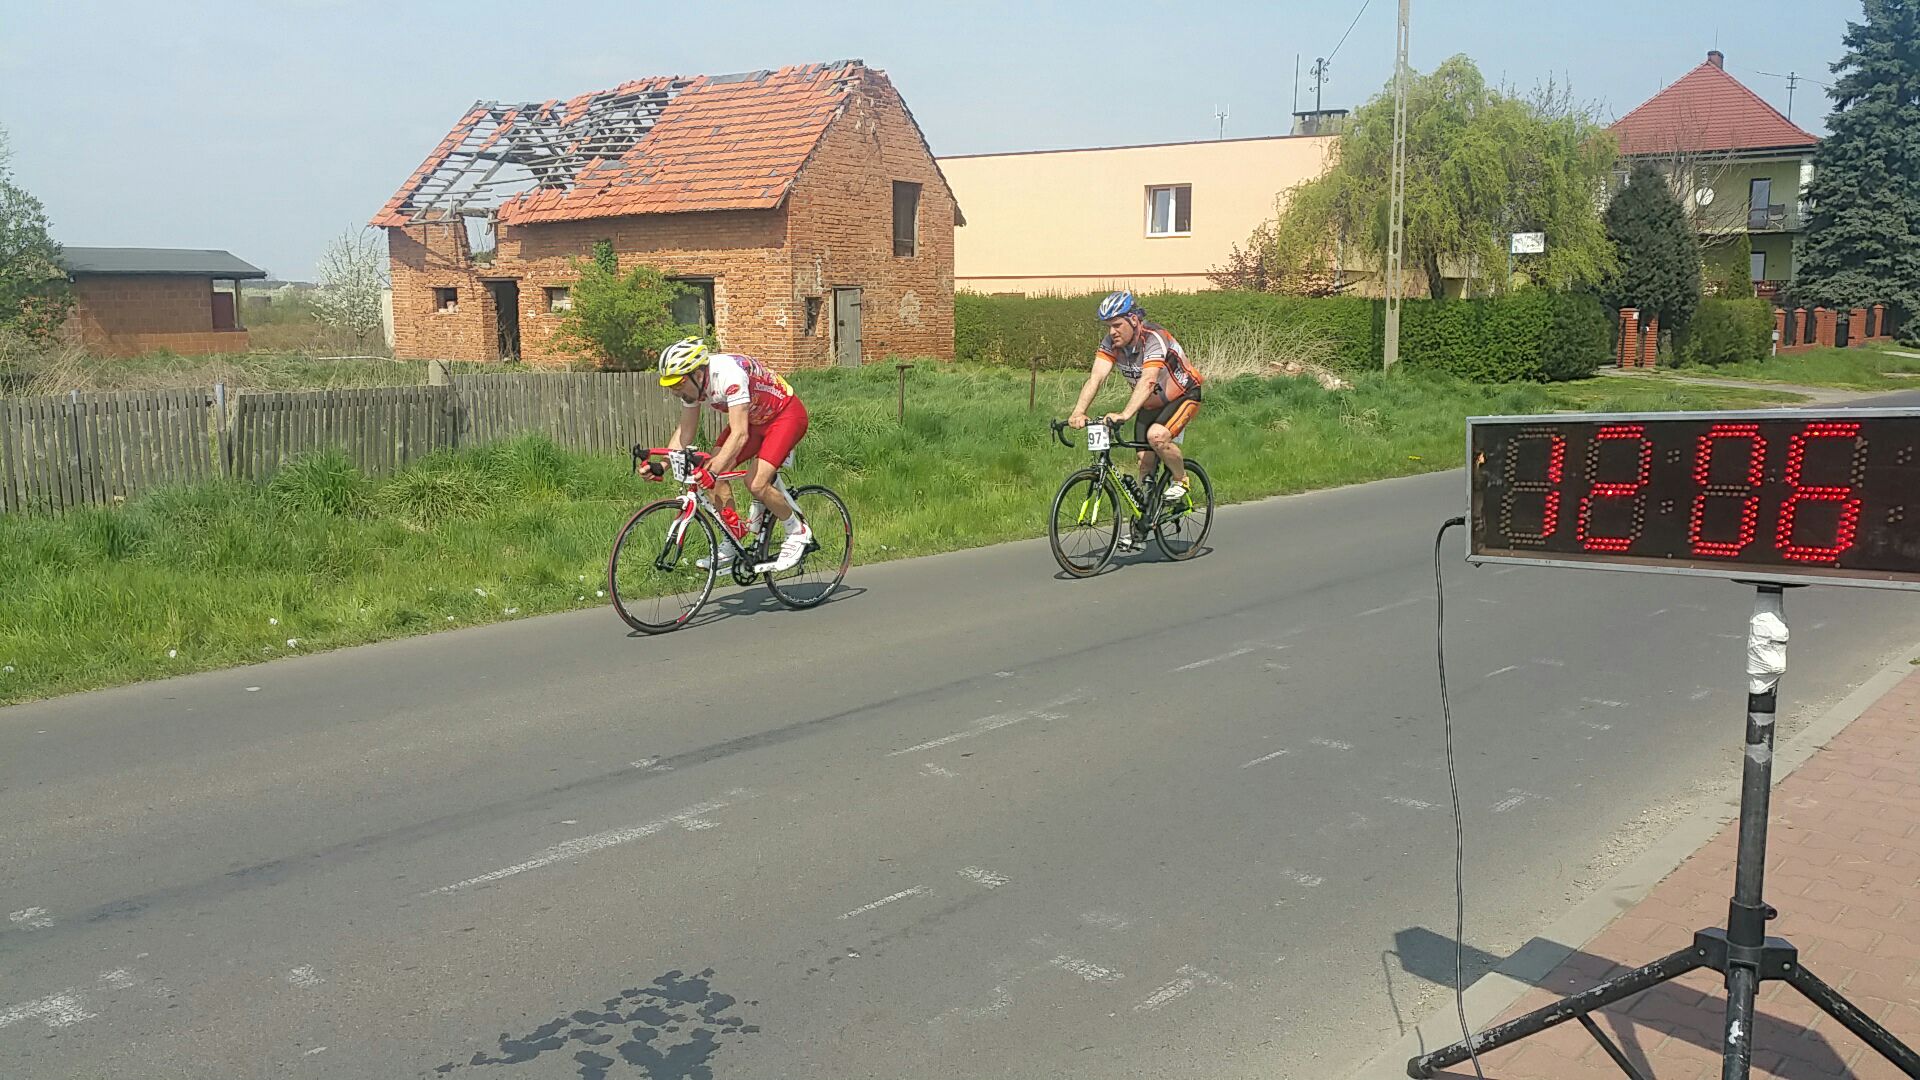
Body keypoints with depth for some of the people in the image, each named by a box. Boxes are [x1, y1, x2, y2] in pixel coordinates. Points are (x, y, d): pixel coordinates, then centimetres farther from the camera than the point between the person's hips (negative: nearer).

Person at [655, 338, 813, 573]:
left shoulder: (728, 374, -36)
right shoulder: (692, 382, -12)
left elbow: (740, 434, -41)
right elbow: (685, 431, -3)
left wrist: (713, 470, -51)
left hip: (786, 415, -8)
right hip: (753, 418, 8)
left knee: (756, 483, -23)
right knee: (714, 471, -10)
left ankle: (798, 532, 1)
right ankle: (732, 543, 2)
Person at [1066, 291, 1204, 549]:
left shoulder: (1154, 338, -31)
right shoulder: (1111, 343, -14)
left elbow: (1147, 380, -45)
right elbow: (1096, 378, -26)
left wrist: (1124, 414, -58)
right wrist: (1078, 413, -41)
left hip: (1183, 395, -6)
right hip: (1152, 403, 6)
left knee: (1156, 436, -32)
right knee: (1145, 460, 1)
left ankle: (1180, 479, -4)